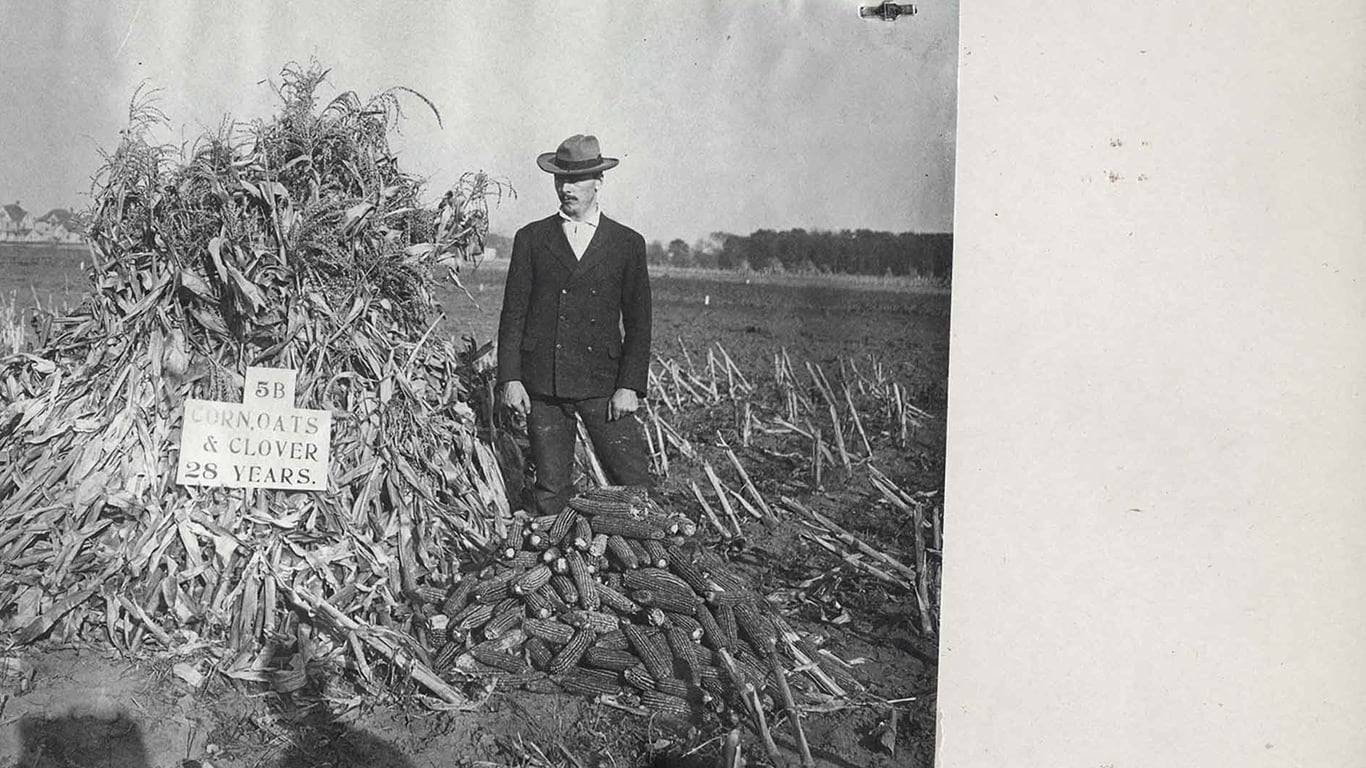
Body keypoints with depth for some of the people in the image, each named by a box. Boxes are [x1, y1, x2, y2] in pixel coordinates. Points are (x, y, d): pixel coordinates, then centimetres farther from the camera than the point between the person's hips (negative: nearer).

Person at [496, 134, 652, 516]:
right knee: (550, 492, 5)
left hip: (604, 385, -1)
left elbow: (638, 322, 5)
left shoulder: (627, 243, 7)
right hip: (541, 385, 1)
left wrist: (630, 385, -4)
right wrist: (510, 378, -2)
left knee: (636, 484, -4)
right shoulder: (531, 239, 9)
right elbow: (513, 313, 7)